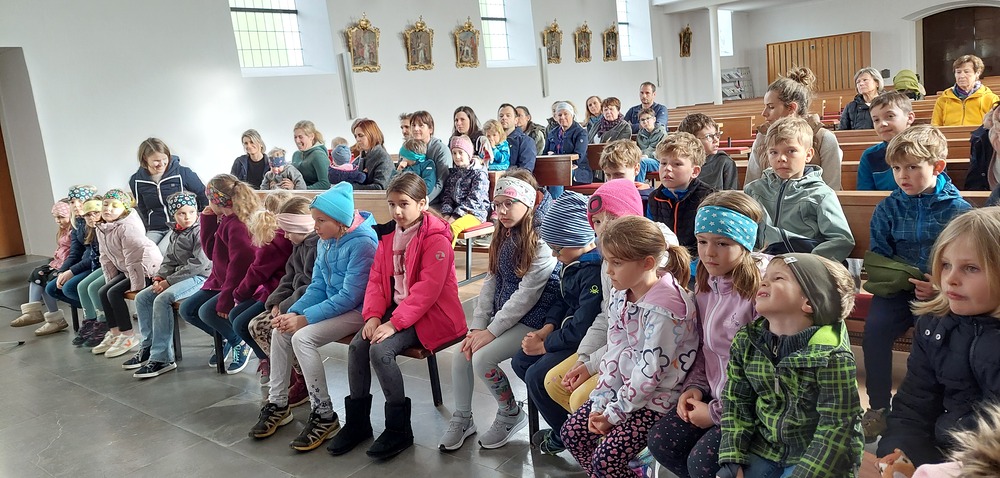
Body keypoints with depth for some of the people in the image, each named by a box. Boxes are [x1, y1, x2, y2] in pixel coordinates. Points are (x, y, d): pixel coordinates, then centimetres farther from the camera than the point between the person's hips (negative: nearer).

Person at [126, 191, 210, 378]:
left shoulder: (200, 231, -11)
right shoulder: (175, 234, 16)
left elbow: (199, 264, -19)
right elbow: (169, 260, 19)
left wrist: (169, 281, -17)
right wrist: (160, 277, -3)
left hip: (199, 277, -10)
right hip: (178, 277, 10)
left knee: (162, 299, -28)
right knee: (141, 297, 2)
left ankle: (161, 358, -25)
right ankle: (148, 347, 9)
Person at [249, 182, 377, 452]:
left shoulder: (362, 243, -22)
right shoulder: (325, 242, 4)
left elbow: (349, 297, -24)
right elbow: (317, 287, 9)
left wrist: (305, 318, -23)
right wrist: (293, 312, -8)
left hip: (358, 311, -9)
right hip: (333, 305, 9)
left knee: (302, 337, -24)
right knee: (280, 331, -4)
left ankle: (324, 416, -12)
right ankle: (277, 404, 11)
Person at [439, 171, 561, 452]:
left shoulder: (541, 241, -18)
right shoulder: (506, 236, 9)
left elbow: (527, 294, -21)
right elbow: (491, 281, 6)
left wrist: (492, 331, -17)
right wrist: (477, 326, -3)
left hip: (531, 320, -8)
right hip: (504, 314, 8)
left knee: (482, 358, -20)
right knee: (462, 355, -6)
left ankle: (512, 415, 5)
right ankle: (462, 419, 14)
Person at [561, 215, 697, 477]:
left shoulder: (665, 308, -26)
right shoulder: (620, 296, -1)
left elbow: (650, 372, -23)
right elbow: (614, 353, 3)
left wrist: (614, 414, -14)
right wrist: (600, 404, -3)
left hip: (658, 398, -8)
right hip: (625, 388, 8)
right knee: (572, 432, 4)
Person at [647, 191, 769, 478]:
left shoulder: (761, 290, -24)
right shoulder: (706, 282, 3)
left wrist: (716, 412, -15)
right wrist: (695, 385, -1)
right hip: (714, 397, 8)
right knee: (661, 440, -1)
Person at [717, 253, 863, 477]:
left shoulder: (831, 356, -23)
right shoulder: (745, 342, -6)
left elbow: (836, 430, -20)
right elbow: (736, 402, -1)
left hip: (820, 459, -4)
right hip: (765, 446, 5)